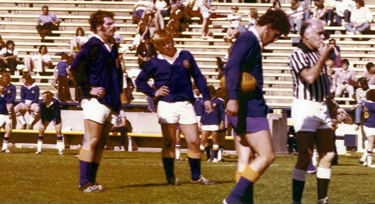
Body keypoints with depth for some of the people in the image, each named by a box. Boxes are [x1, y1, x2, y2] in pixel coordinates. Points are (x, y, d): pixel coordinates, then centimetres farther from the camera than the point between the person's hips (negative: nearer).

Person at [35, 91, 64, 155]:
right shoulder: (41, 102, -23)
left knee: (58, 131, -13)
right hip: (46, 117, 3)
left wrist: (56, 123, -24)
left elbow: (57, 113, -25)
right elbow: (41, 113, -15)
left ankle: (60, 150, -8)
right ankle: (39, 150, 0)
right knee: (41, 130, -6)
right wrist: (42, 124, -14)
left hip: (55, 117, -3)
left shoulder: (55, 102, -32)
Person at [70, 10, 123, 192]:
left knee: (101, 142, 9)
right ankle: (84, 182, -10)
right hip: (96, 101, -9)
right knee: (92, 140, -10)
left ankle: (92, 180, 13)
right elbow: (75, 67, -21)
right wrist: (89, 89, -18)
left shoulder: (112, 47, 17)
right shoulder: (93, 45, -10)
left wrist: (118, 92, 16)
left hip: (110, 101, 9)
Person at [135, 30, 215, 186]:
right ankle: (170, 177, 7)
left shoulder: (186, 56, 8)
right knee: (169, 142, 0)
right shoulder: (155, 63, 4)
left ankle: (196, 176, 9)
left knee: (194, 141, -1)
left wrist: (206, 98, 8)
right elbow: (139, 81, 13)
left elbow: (198, 77, 11)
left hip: (186, 104, 1)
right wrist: (153, 93, 0)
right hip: (167, 105, -1)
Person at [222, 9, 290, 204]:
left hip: (244, 109, 10)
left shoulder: (251, 41, 20)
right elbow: (232, 67, -27)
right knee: (266, 156, -11)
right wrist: (233, 98, -38)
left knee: (246, 160, 7)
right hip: (249, 109, -10)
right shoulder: (248, 40, -11)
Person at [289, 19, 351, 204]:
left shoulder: (317, 54, 19)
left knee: (328, 155, 8)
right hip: (305, 107, -9)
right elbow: (309, 77, -25)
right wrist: (323, 57, -16)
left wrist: (334, 108, 24)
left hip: (322, 108, 9)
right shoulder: (298, 54, -9)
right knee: (305, 156, -13)